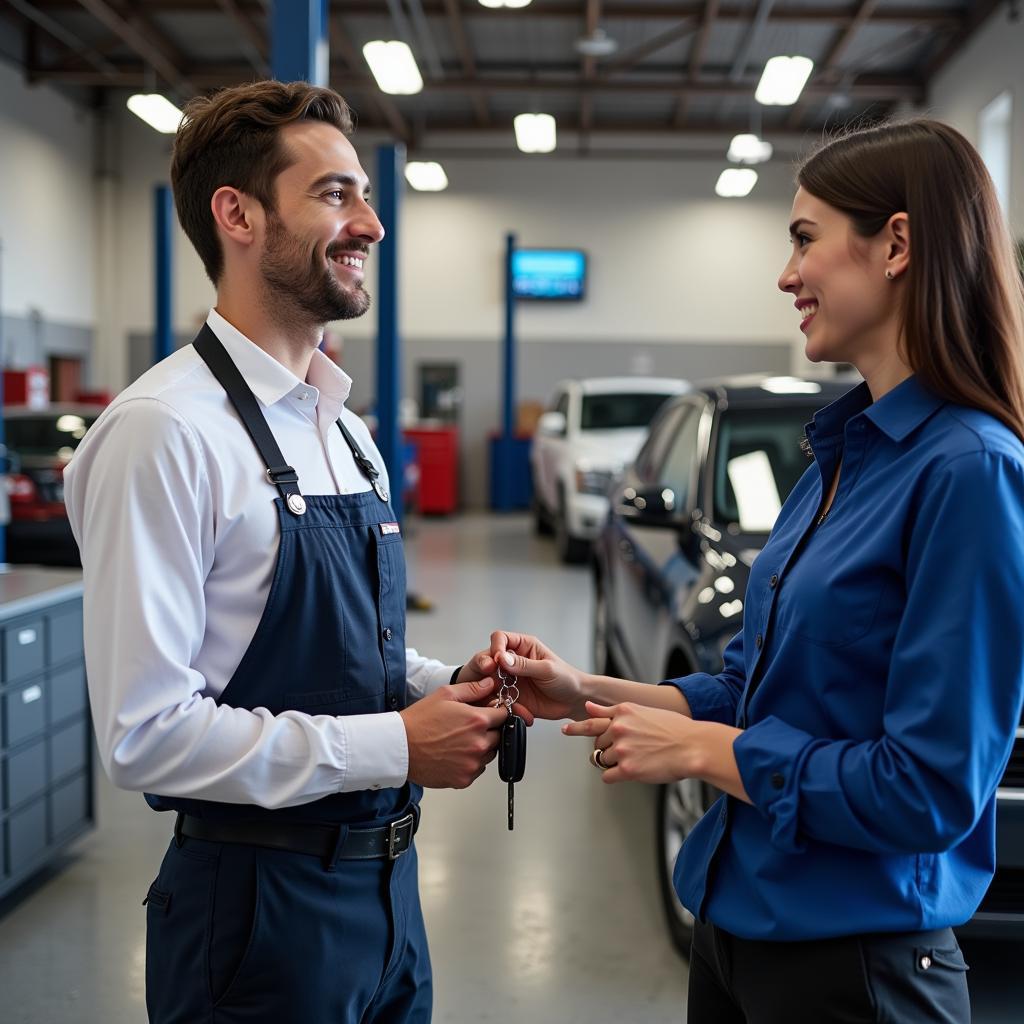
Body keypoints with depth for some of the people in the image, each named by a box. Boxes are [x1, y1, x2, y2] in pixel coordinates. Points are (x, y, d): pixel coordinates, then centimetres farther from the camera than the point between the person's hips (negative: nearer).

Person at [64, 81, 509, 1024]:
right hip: (258, 909, -8)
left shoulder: (345, 429, 9)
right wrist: (396, 746, -20)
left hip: (386, 885, 8)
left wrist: (443, 688, 0)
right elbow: (143, 733, -23)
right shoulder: (167, 430, -18)